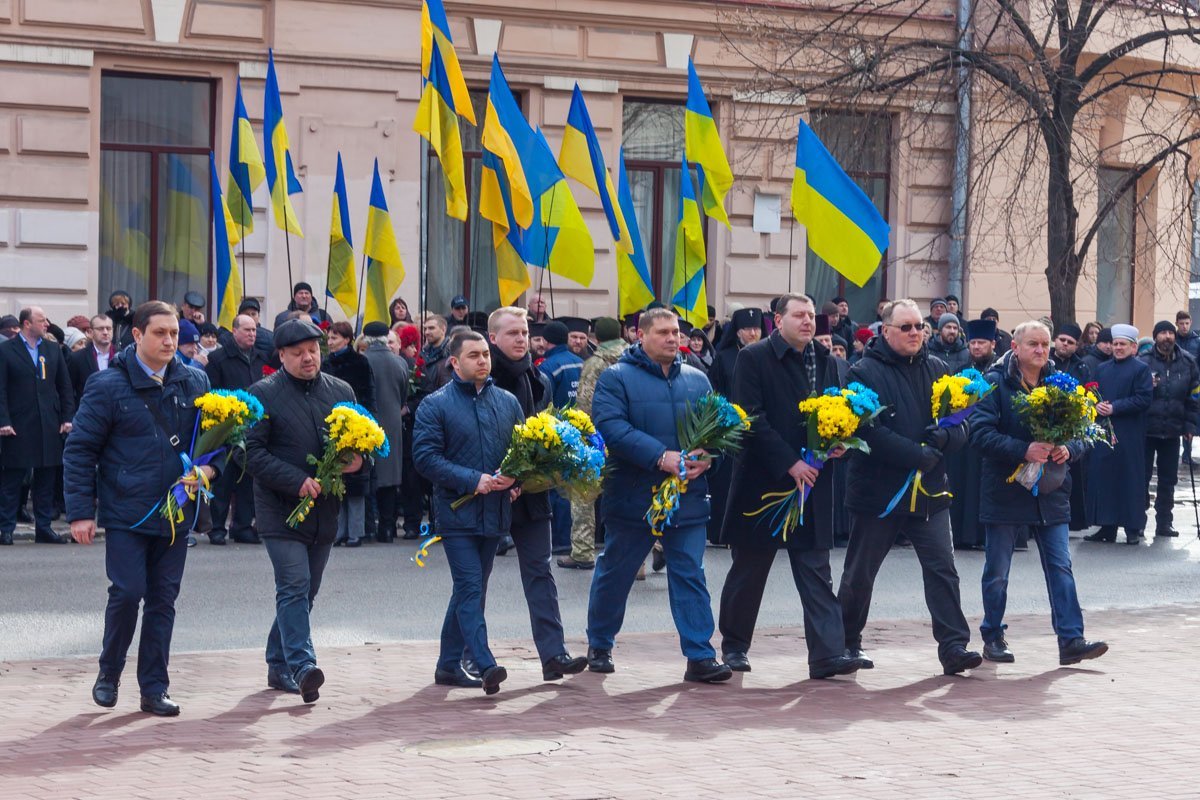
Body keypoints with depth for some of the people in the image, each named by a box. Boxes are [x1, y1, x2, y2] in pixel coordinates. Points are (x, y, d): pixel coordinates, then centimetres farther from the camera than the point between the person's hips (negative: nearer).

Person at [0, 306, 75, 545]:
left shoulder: (53, 349, 11)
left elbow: (65, 386, 13)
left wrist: (67, 417, 5)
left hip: (49, 426, 5)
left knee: (46, 480, 9)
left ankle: (44, 528, 16)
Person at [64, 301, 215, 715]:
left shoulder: (194, 382, 6)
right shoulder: (108, 385, -5)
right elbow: (79, 450, -3)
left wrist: (209, 467, -7)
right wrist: (81, 511, -8)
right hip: (126, 513, -4)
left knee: (163, 600, 6)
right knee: (127, 593, -8)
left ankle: (154, 689, 16)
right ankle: (109, 674, 16)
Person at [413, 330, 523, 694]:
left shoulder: (508, 402, 10)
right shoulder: (435, 405, -4)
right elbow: (425, 456, -11)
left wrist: (513, 477, -7)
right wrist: (473, 480, -17)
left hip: (495, 513, 5)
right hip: (456, 511, -5)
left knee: (470, 590, 12)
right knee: (470, 589, -12)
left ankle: (449, 664, 22)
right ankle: (486, 666, -18)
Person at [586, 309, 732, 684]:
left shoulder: (697, 380, 13)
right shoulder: (616, 378, -3)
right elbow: (611, 426, -17)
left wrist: (706, 457, -12)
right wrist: (661, 457, -25)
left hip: (688, 497, 3)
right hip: (632, 496, -3)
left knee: (690, 576, 0)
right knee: (614, 574, 10)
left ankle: (700, 656, 1)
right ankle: (599, 646, 27)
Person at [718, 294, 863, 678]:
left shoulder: (824, 361, 11)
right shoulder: (754, 358, -6)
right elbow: (752, 419, -13)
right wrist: (789, 463, -18)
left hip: (811, 481, 4)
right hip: (763, 481, -4)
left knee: (816, 571, 0)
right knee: (749, 569, 8)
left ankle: (827, 653, -4)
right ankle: (734, 645, 23)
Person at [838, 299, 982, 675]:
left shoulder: (936, 369, 9)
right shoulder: (866, 372, -7)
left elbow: (961, 427, 7)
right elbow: (870, 432, -18)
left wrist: (942, 438, -16)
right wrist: (920, 456, -19)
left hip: (929, 491, 4)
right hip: (877, 490, -4)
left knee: (942, 569, -4)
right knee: (860, 573, 9)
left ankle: (953, 647, -3)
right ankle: (847, 642, 25)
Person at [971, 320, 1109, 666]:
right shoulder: (996, 384, -9)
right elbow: (980, 433, -18)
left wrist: (1068, 449, -14)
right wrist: (1023, 450, -26)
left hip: (1051, 492, 3)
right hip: (1005, 491, -3)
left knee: (1061, 567, 0)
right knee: (997, 572, 7)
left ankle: (1071, 640, 0)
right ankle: (993, 638, 20)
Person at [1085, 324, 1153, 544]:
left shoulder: (1141, 369, -2)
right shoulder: (1102, 369, 15)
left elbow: (1144, 399, -10)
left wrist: (1115, 407, -15)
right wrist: (1096, 405, -6)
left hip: (1129, 435, -5)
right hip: (1103, 432, 5)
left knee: (1130, 479, -2)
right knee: (1103, 478, 4)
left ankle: (1133, 528, 5)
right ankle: (1107, 527, 11)